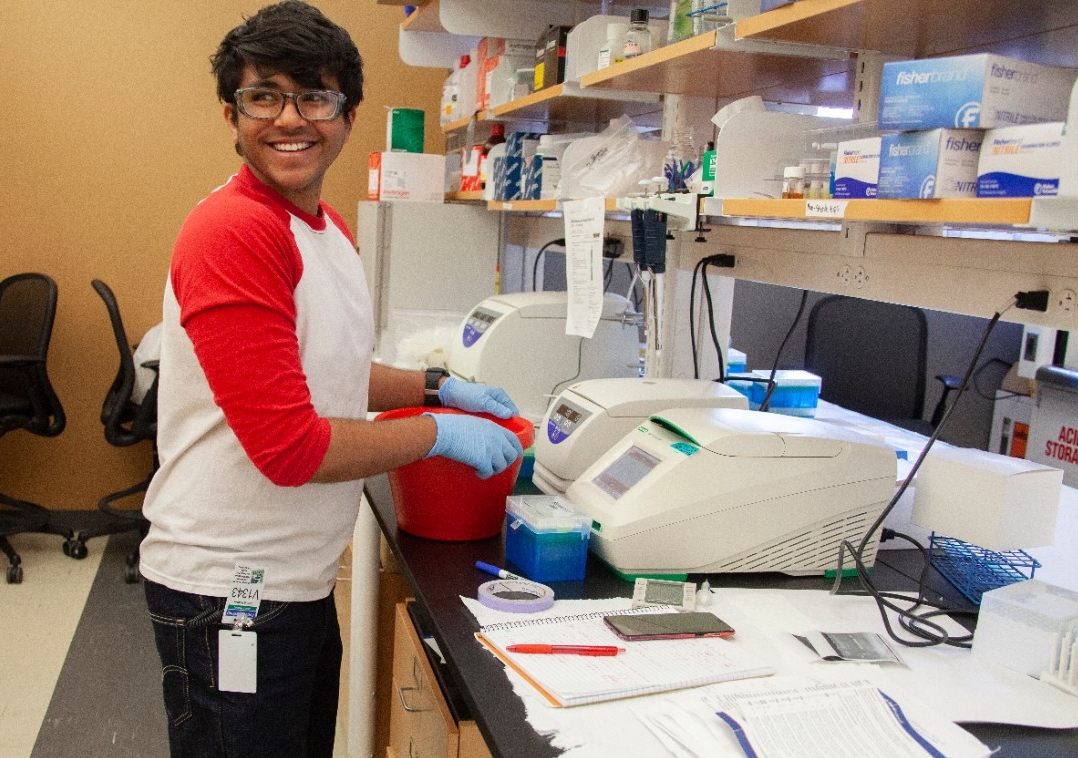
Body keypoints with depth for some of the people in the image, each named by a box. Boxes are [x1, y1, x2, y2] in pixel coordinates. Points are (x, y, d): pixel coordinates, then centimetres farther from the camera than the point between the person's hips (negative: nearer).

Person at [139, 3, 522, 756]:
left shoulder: (331, 229, 7)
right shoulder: (232, 231, -22)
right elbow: (289, 447, -25)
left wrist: (438, 388, 12)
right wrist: (438, 435, -14)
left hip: (302, 580, 9)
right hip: (231, 592, -9)